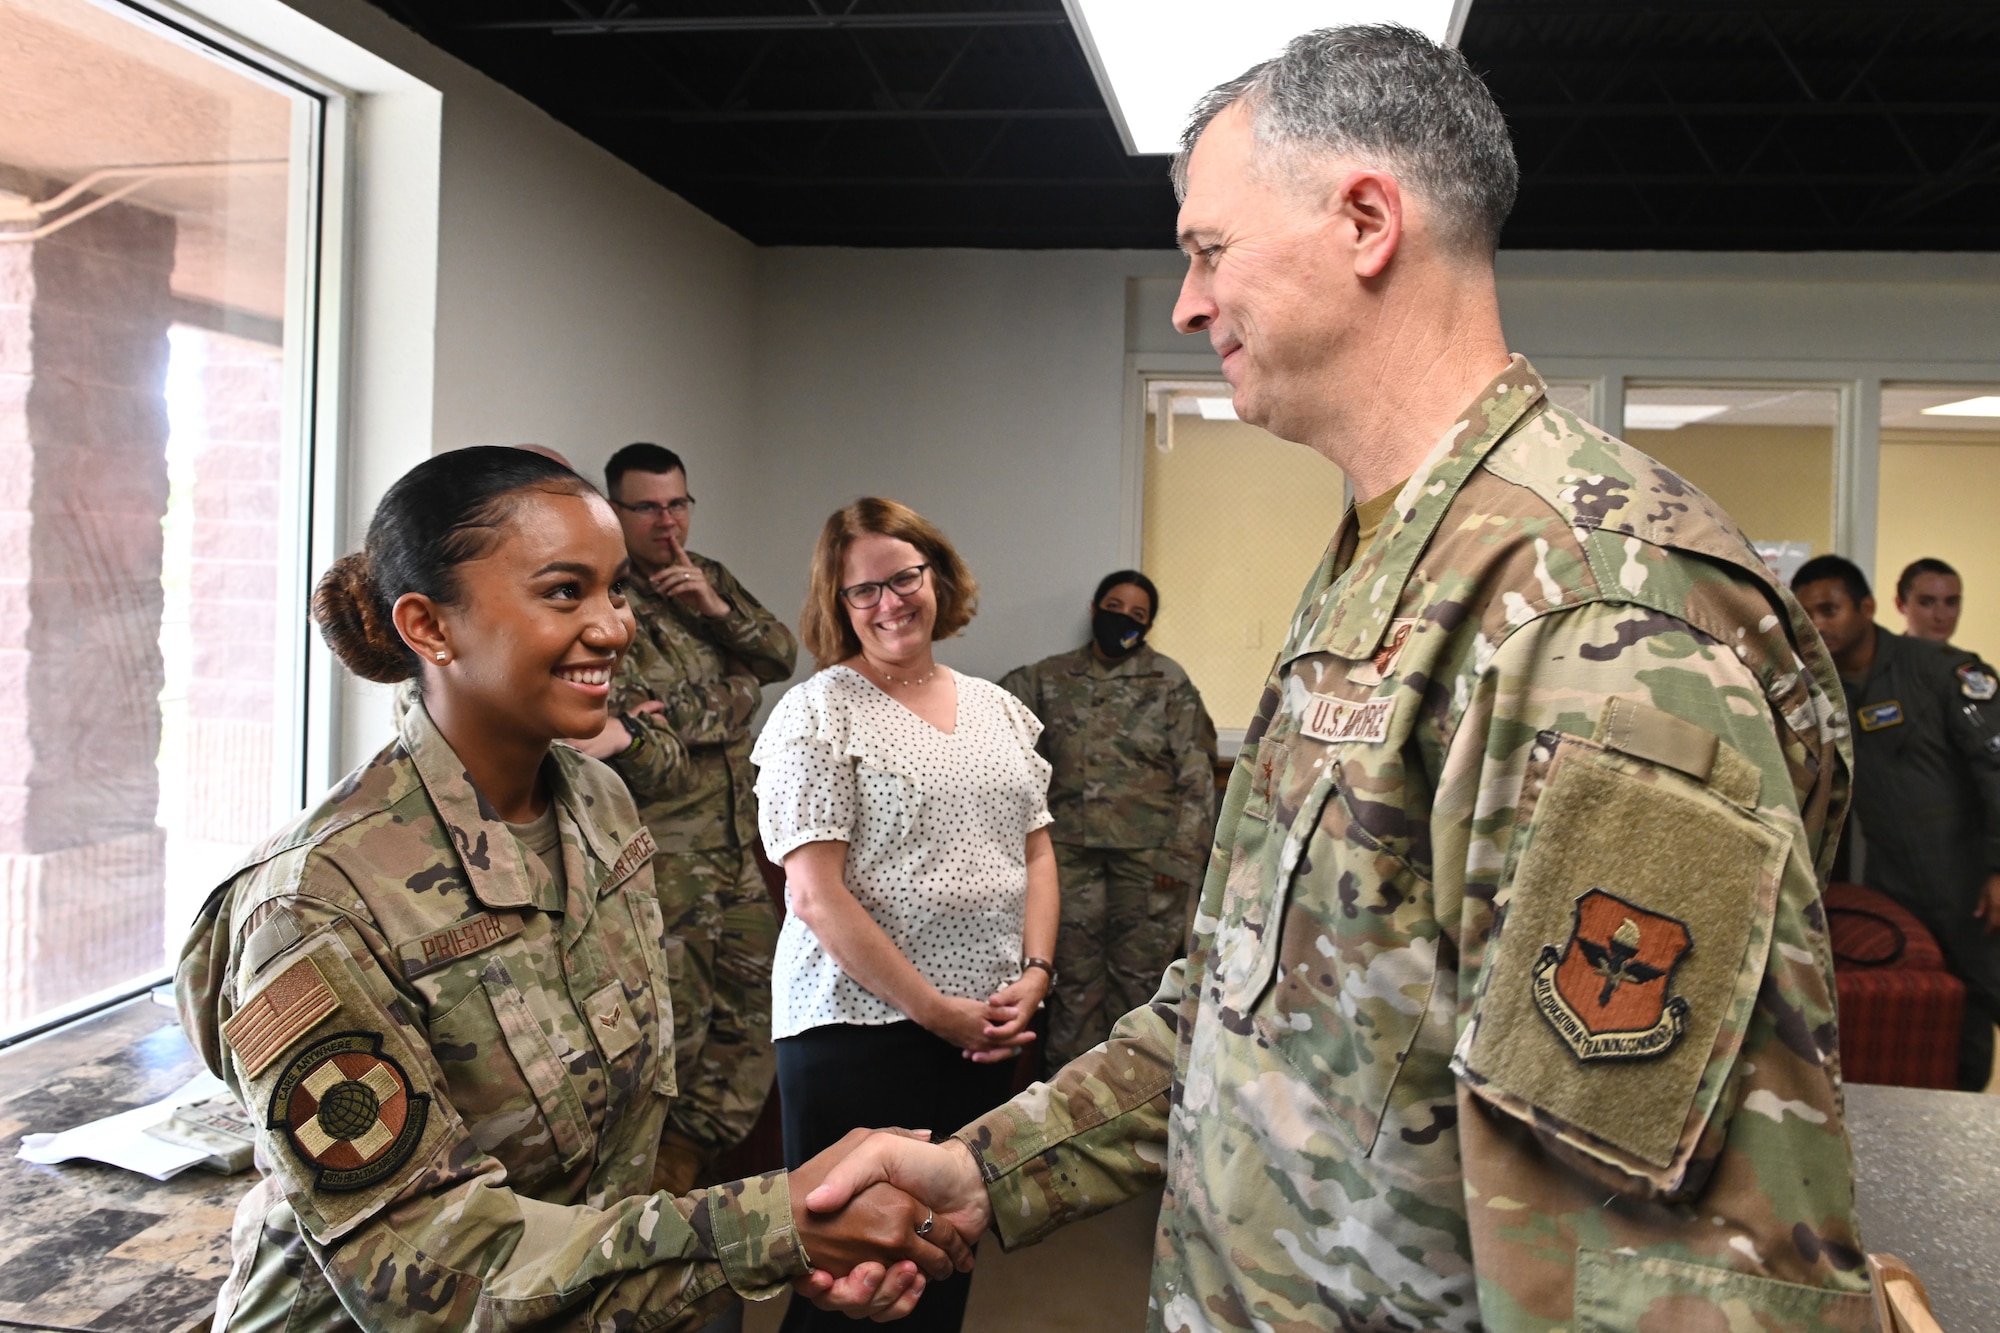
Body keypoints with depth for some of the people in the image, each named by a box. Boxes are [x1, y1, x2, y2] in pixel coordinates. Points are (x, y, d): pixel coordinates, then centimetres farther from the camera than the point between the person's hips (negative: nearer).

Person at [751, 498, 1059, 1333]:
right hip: (860, 1026, -5)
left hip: (987, 1034, 6)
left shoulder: (997, 708, 12)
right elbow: (817, 895, -13)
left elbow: (1036, 853, 13)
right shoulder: (817, 715, -7)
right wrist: (935, 1010, -14)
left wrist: (1034, 976, -2)